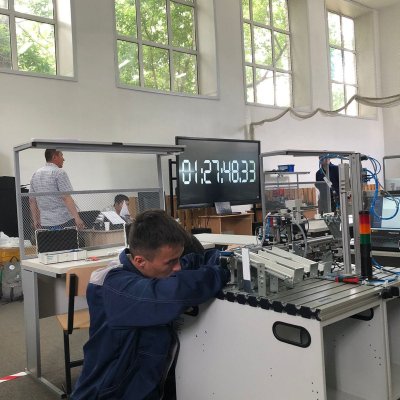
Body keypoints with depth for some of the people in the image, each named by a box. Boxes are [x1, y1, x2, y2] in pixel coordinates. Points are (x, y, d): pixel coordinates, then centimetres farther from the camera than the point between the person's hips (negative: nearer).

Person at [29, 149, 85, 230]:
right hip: (64, 221, -7)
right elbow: (66, 198, -18)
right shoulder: (59, 172, -9)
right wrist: (77, 218, -21)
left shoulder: (35, 174, 13)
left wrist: (36, 221, 21)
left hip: (45, 223, 7)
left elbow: (32, 201, 15)